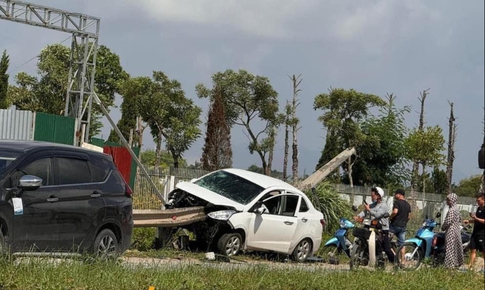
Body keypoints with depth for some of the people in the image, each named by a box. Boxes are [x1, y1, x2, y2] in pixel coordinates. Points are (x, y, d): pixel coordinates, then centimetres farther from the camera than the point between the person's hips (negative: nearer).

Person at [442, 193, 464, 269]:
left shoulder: (451, 210, -20)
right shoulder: (456, 208, 10)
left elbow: (448, 222, -22)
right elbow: (459, 220, 20)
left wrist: (443, 227, -6)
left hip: (451, 231, -10)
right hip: (457, 230, 10)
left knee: (450, 248, -4)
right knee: (456, 247, 14)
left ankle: (451, 264, -2)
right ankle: (458, 262, 21)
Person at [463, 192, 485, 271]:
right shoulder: (479, 208, 15)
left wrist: (475, 218, -23)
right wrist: (469, 221, 12)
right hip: (475, 233, 9)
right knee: (473, 249, 6)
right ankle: (470, 266, 8)